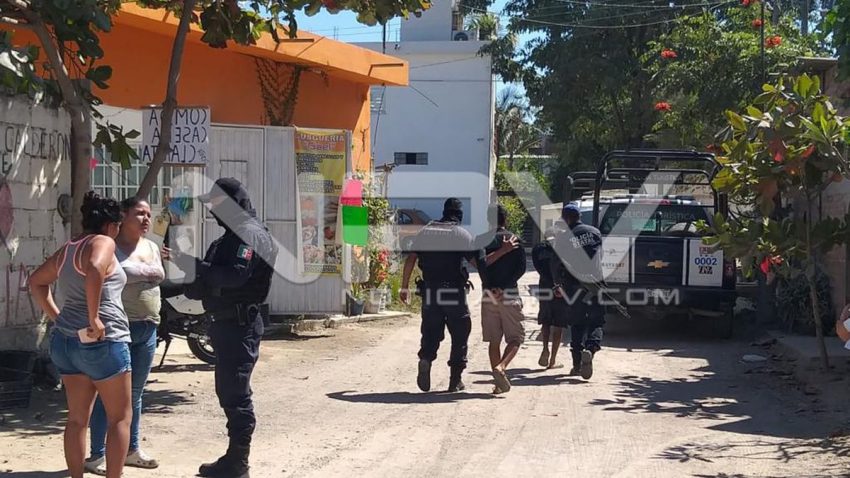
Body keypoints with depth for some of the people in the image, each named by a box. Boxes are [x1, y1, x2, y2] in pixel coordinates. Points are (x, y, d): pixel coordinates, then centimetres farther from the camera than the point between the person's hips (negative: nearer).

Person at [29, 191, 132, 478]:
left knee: (77, 418, 12)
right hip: (102, 342, -8)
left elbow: (36, 282, 25)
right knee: (120, 418, 3)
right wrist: (94, 317, -25)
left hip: (66, 340, 8)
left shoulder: (67, 250, 16)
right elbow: (95, 269, -31)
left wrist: (57, 317, 19)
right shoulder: (103, 242, -9)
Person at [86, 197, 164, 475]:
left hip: (148, 328, 7)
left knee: (136, 393, 14)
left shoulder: (152, 247, 15)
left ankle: (132, 450, 23)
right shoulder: (110, 246, -8)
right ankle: (97, 456, 2)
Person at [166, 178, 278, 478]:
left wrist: (195, 267, -25)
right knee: (228, 390, 15)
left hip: (240, 324, -10)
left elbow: (235, 276, -26)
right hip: (227, 321, 10)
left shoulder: (250, 234, -12)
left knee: (235, 393, -8)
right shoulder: (232, 235, 20)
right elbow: (217, 278, 16)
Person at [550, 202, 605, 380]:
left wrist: (557, 285, 11)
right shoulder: (594, 232, 5)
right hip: (596, 285, 1)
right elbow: (602, 257, 13)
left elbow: (556, 263, -2)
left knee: (577, 323, 11)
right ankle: (590, 349, -22)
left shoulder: (564, 237, -4)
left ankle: (577, 364, 11)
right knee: (596, 322, 6)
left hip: (574, 286, -1)